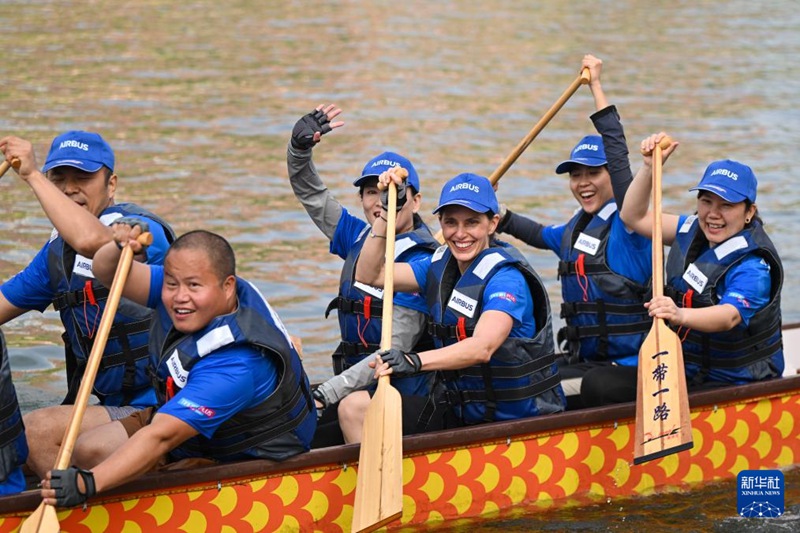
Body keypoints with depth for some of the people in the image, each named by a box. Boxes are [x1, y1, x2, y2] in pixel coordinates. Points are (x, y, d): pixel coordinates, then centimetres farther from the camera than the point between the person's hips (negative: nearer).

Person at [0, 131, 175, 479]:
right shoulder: (58, 249, 12)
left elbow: (90, 240, -39)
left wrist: (32, 174, -30)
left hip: (161, 409, -9)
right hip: (118, 408, 9)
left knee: (38, 430, -23)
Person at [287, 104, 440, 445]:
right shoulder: (359, 238, 10)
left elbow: (393, 353, -18)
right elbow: (309, 192, 20)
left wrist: (327, 393, -23)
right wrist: (300, 147, -1)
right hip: (357, 390, 7)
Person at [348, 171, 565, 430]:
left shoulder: (506, 277, -18)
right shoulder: (440, 266, 7)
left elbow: (483, 347, -34)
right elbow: (369, 274, 7)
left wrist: (415, 361, -48)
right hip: (461, 413, 7)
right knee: (354, 405, -3)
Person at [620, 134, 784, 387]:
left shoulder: (753, 265, -19)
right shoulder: (692, 231, 6)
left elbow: (730, 316, -37)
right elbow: (635, 217, 14)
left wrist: (681, 315, -56)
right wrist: (650, 167, 0)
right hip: (687, 372, 8)